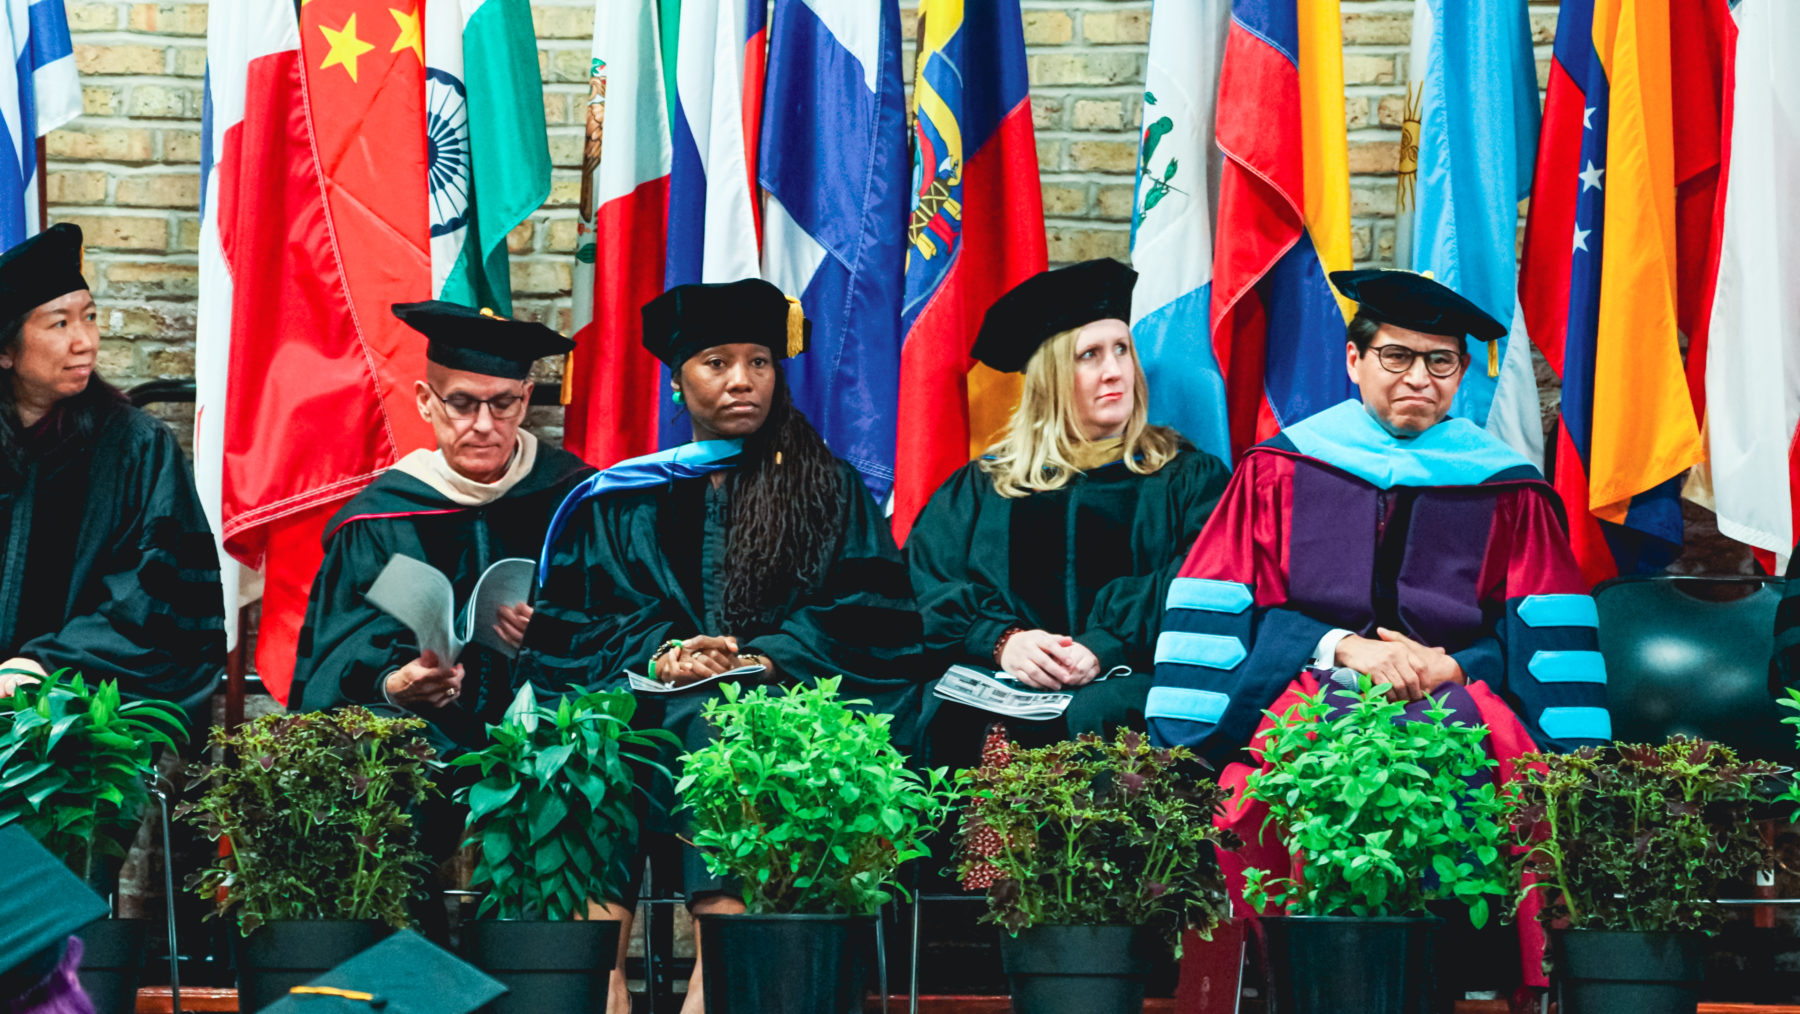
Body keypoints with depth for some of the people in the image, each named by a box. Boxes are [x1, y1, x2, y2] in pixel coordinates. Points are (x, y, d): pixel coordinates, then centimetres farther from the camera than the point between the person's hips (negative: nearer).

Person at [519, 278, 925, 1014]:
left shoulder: (827, 490, 17)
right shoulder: (623, 503, 20)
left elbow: (871, 614, 5)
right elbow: (576, 619, 9)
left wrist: (766, 658, -12)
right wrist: (658, 653, -12)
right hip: (654, 698, 1)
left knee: (719, 720, -37)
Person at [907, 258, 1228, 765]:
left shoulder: (1188, 476, 17)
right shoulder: (983, 485, 21)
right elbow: (927, 582, 8)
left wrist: (1107, 647, -16)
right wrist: (1001, 640, -13)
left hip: (1126, 676, -1)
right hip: (1000, 674, 1)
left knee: (1094, 717, -36)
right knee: (955, 717, -33)